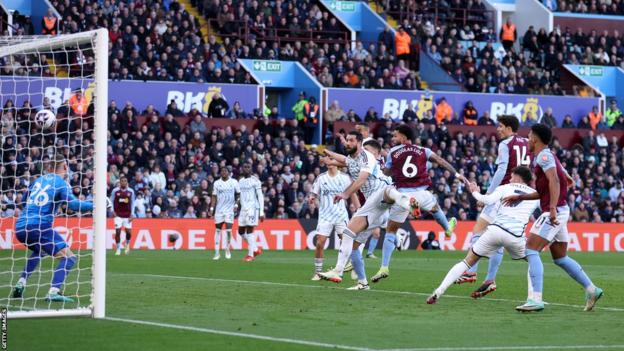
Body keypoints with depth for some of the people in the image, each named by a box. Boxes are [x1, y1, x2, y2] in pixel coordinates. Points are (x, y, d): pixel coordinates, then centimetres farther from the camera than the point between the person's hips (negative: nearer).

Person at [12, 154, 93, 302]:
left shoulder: (39, 180, 18)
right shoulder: (61, 183, -1)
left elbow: (25, 198, 33)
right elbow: (73, 204, -17)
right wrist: (94, 205, -13)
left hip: (20, 227, 7)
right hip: (39, 226, -7)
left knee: (39, 251, 36)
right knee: (68, 257, -3)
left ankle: (20, 284, 22)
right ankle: (53, 292, -22)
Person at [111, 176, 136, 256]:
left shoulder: (131, 191, 2)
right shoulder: (115, 191, -1)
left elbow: (132, 203, 7)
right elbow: (111, 201, 6)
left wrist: (132, 214, 0)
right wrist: (112, 211, -7)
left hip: (127, 215, 1)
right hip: (118, 215, -1)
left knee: (128, 231, -5)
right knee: (118, 231, -7)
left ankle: (127, 244, 26)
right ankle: (118, 249, 4)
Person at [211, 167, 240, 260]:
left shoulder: (234, 182, 2)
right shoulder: (217, 183, 6)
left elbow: (238, 194, 9)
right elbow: (214, 197, 7)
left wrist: (236, 204, -3)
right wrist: (212, 208, 0)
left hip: (230, 210, -2)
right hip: (219, 210, 2)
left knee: (228, 229, -9)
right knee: (218, 230, 3)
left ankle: (227, 250, 10)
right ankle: (217, 252, 6)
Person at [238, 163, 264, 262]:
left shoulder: (255, 180, -6)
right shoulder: (240, 181, 14)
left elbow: (260, 196, -8)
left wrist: (262, 212, -13)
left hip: (252, 208, -7)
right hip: (243, 209, 7)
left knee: (249, 230, -9)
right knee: (241, 231, 6)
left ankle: (250, 254, -4)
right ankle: (255, 248, 21)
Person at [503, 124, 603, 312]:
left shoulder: (544, 156, -10)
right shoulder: (548, 156, 20)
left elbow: (554, 181, -25)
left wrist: (553, 208, -34)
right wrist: (519, 197, 21)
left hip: (554, 212, -10)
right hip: (560, 211, 10)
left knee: (530, 251, -13)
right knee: (560, 258, 18)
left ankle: (535, 299, -21)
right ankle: (591, 290, 19)